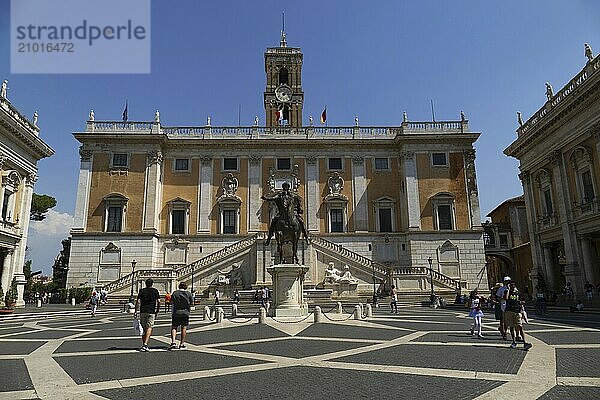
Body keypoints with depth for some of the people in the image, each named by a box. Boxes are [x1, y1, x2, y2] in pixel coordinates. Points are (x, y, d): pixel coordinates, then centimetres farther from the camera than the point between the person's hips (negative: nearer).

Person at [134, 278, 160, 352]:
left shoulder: (141, 291, 7)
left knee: (143, 328, 12)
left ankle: (143, 345, 17)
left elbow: (138, 301, -2)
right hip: (151, 311, -2)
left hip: (142, 311, 2)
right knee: (149, 328, -3)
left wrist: (136, 311, 0)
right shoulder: (155, 291, 4)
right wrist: (157, 310, 7)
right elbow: (158, 301, -2)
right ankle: (145, 344, -17)